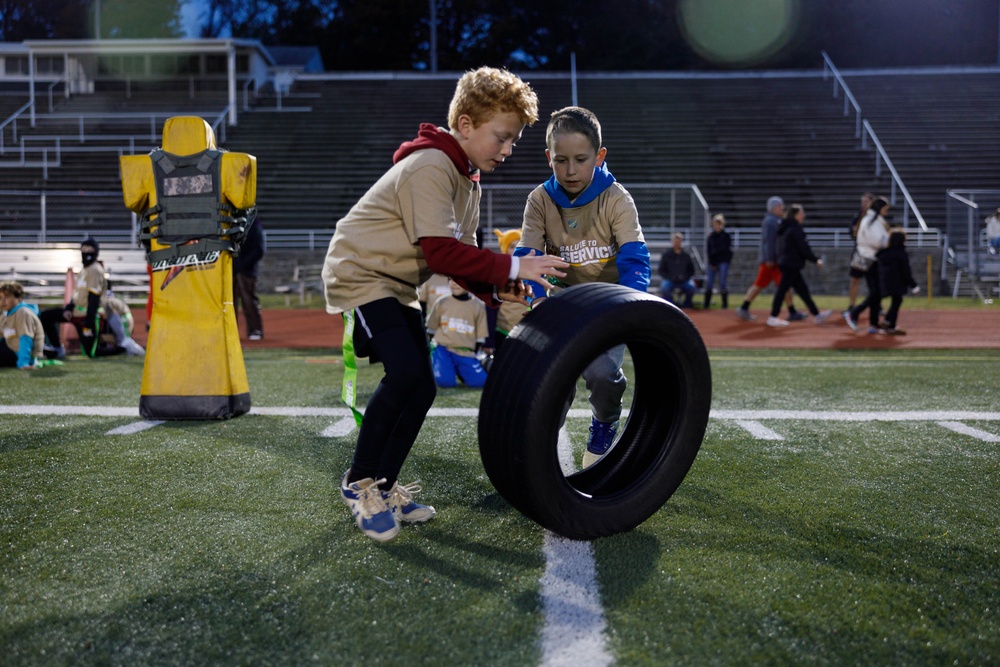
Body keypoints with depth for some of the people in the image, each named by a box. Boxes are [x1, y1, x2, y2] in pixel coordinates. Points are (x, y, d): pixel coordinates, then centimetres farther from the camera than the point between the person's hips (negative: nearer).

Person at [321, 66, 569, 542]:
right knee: (405, 373, -23)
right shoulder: (429, 166, -21)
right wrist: (511, 268, -28)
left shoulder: (468, 180, 11)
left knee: (420, 388, 2)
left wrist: (495, 291, -12)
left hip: (398, 286, 10)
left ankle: (384, 487, 16)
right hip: (360, 274, -10)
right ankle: (359, 484, -5)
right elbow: (441, 252, -29)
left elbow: (461, 255, 7)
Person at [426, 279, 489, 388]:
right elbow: (431, 329, 10)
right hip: (443, 349, -1)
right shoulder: (441, 303, 2)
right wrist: (432, 350, 7)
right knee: (445, 381, -23)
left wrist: (473, 356, 3)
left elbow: (481, 335, 7)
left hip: (466, 353, 1)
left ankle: (459, 371, 15)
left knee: (480, 381, -16)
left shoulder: (478, 306, 2)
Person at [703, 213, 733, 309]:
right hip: (712, 262, 3)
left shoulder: (726, 236, 2)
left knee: (723, 283, -6)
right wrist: (711, 263, -1)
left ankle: (725, 303, 2)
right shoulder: (710, 237, 12)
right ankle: (706, 304, 1)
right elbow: (708, 251, 9)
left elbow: (725, 249, -5)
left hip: (723, 262, -3)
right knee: (709, 283, -3)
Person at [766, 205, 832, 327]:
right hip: (791, 264, -10)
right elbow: (803, 248, -15)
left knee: (803, 289, 11)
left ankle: (816, 315, 16)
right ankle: (773, 318, -3)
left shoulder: (785, 228, 16)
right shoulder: (795, 229, -14)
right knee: (783, 289, -6)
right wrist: (816, 259, -7)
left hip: (785, 263, 10)